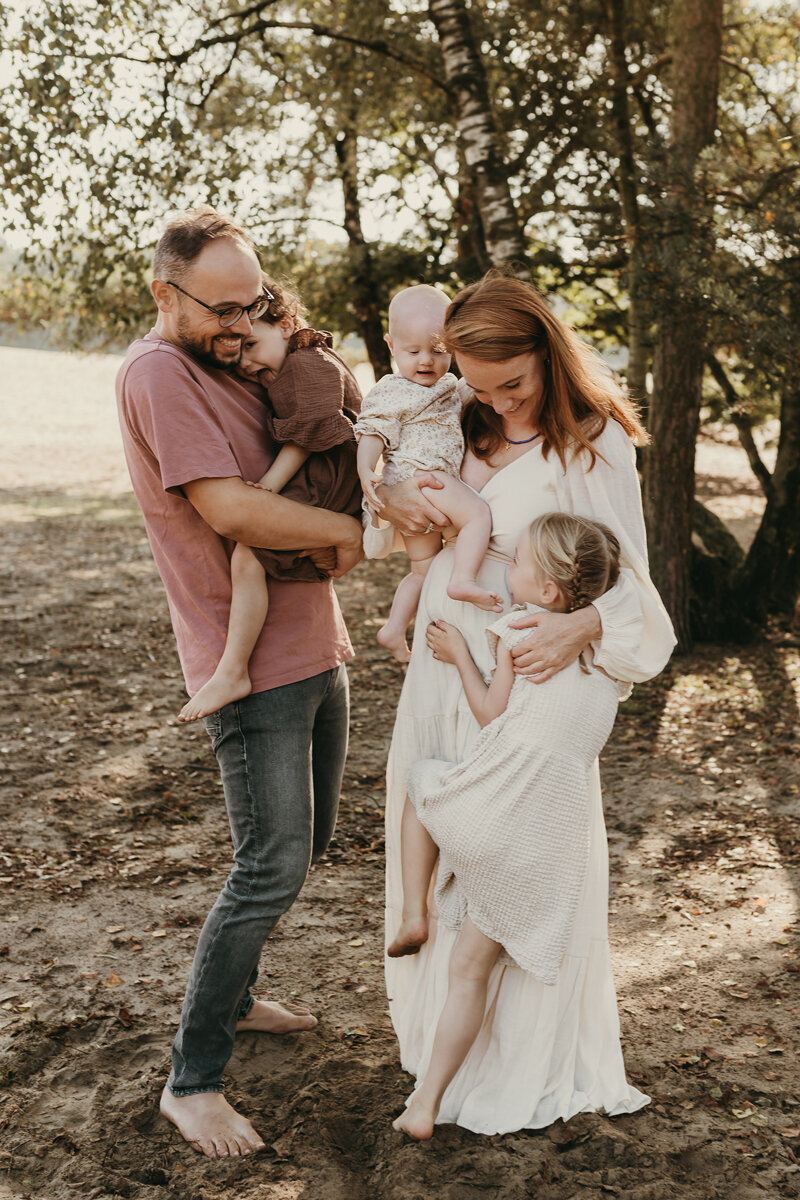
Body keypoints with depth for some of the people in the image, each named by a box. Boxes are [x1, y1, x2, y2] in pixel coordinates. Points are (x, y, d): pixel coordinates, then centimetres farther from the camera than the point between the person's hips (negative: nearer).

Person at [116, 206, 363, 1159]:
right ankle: (191, 1079, 4)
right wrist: (346, 530, -10)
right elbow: (227, 509, -23)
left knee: (304, 842, 17)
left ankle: (232, 997, 36)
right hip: (250, 659, -9)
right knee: (273, 866, -9)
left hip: (315, 643, 9)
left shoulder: (236, 363, 13)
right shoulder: (156, 372, -15)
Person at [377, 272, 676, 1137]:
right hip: (440, 671, 6)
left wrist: (582, 628, -33)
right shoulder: (460, 421, 4)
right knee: (433, 855, 17)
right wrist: (387, 495, -10)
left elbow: (628, 584, -12)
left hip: (523, 683, -6)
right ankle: (445, 1032, 39)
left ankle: (514, 1072, 25)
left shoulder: (593, 446, -12)